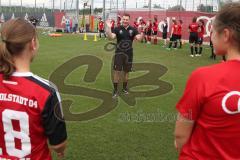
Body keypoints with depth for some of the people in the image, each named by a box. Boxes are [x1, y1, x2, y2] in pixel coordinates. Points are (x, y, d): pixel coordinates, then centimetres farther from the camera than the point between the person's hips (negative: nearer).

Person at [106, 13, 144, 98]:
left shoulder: (133, 29, 0)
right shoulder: (117, 29, -4)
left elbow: (139, 38, -9)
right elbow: (111, 37, -17)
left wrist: (142, 31, -29)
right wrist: (108, 28, -31)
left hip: (129, 54, 2)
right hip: (119, 53, -2)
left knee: (126, 71, 13)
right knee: (117, 71, -3)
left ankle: (124, 87, 31)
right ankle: (115, 90, 9)